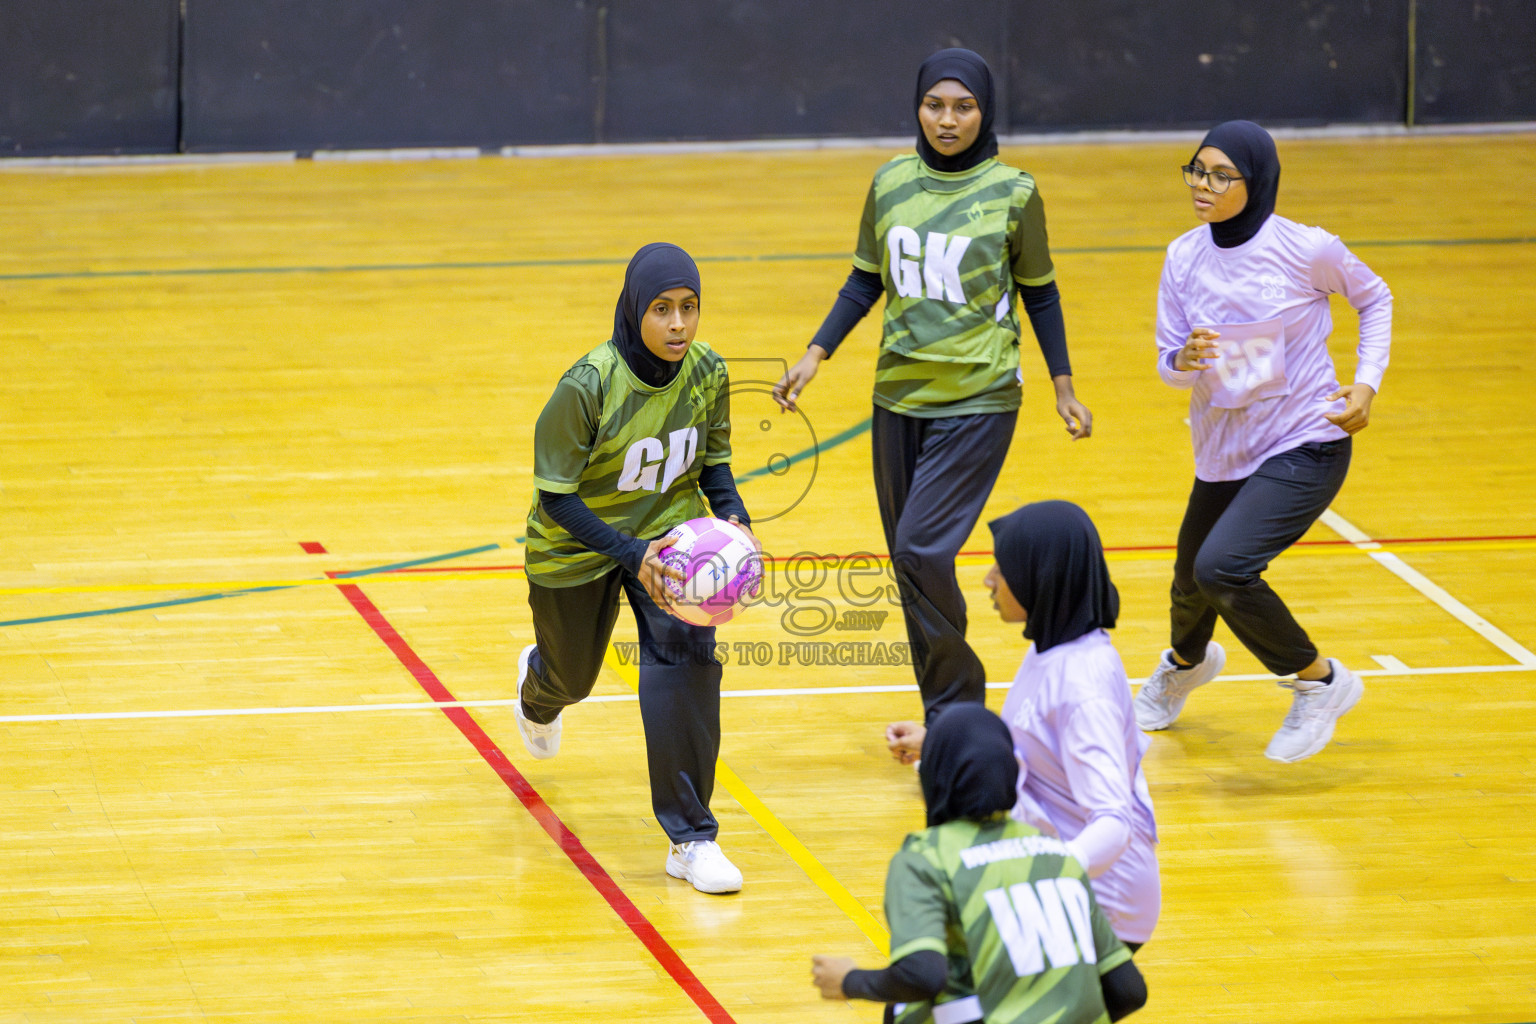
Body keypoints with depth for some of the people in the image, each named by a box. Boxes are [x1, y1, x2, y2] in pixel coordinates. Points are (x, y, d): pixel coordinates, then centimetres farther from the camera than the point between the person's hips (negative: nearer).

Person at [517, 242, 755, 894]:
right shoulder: (586, 387, -31)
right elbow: (555, 497, -25)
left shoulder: (708, 373, -17)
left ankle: (690, 839, -13)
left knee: (686, 657, -21)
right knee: (572, 675, 20)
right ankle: (538, 687, 64)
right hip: (578, 543, -2)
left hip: (669, 527, 2)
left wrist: (732, 516, -22)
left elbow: (713, 463, -1)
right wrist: (632, 555, -38)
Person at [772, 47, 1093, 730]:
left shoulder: (1012, 194, -7)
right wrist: (815, 356, 3)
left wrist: (1063, 387, 3)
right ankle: (948, 719, 20)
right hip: (899, 397, 5)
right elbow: (866, 282, 12)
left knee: (922, 550, -16)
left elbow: (1039, 294, 3)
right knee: (910, 559, 7)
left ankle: (956, 704, 0)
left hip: (979, 403, -5)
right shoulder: (891, 184, 3)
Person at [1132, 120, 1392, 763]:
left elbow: (1374, 299, 4)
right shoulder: (1184, 258, -4)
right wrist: (1184, 360, -23)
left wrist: (1367, 382, -6)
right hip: (1222, 452, 5)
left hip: (1306, 446, -5)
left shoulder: (1306, 250, -15)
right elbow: (1169, 366, 0)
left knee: (1222, 567, -25)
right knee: (1192, 582, 18)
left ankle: (1319, 680, -2)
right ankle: (1187, 662, 57)